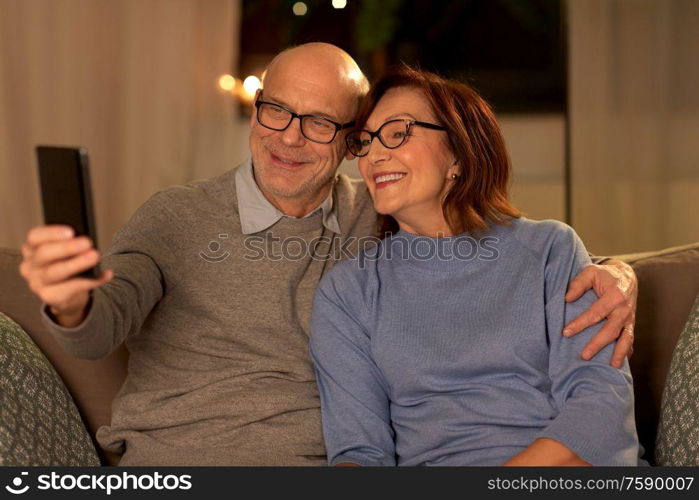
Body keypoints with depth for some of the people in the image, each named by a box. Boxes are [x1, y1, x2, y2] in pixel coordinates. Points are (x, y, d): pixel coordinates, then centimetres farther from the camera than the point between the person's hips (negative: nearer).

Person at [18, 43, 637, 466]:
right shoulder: (179, 216, 3)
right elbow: (100, 329, -10)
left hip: (325, 459, 2)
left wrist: (612, 273, -8)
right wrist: (71, 303, -35)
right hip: (172, 462, -1)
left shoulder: (379, 218, 8)